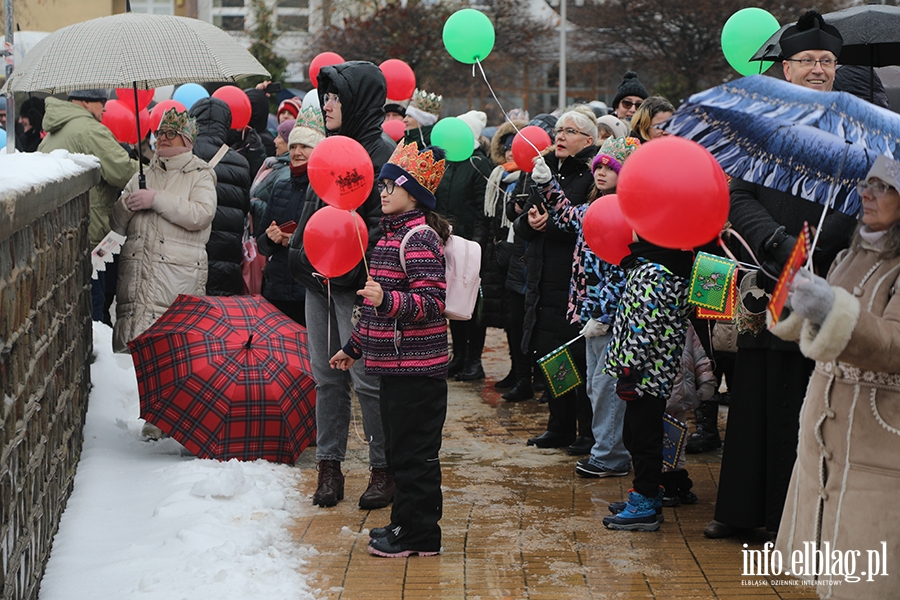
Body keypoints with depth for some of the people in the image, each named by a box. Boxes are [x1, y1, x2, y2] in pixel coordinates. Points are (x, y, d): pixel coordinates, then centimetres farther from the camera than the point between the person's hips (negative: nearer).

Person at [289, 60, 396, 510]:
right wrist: (299, 252, 16)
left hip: (356, 286, -8)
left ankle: (384, 469, 7)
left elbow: (384, 223, -16)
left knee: (366, 378, -4)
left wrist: (350, 264, -22)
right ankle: (328, 464, 18)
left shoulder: (382, 154, -10)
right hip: (319, 281, 8)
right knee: (326, 375, 11)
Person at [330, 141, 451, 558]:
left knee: (414, 452, -3)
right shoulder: (392, 234, 16)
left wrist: (387, 299, -36)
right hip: (395, 363, 10)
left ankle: (420, 535, 5)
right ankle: (406, 522, 26)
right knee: (401, 449, 16)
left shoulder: (419, 237, -14)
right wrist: (354, 347, 28)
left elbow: (432, 304, -22)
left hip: (416, 366, -10)